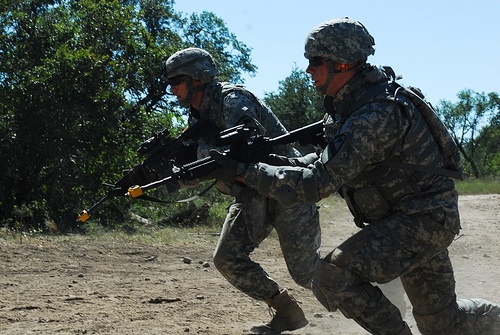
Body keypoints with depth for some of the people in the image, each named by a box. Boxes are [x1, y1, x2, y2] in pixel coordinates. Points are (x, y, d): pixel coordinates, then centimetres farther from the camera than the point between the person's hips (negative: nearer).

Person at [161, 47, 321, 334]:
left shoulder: (232, 100, -19)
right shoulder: (198, 118, 8)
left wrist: (201, 150, -39)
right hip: (252, 196, 8)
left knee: (307, 271, -6)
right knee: (228, 259, -3)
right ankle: (287, 312, 11)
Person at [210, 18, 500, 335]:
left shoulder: (377, 115, -27)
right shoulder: (355, 102, 4)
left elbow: (318, 182, -31)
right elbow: (331, 163, 18)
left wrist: (244, 172, -29)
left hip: (422, 220, -10)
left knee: (333, 276, -23)